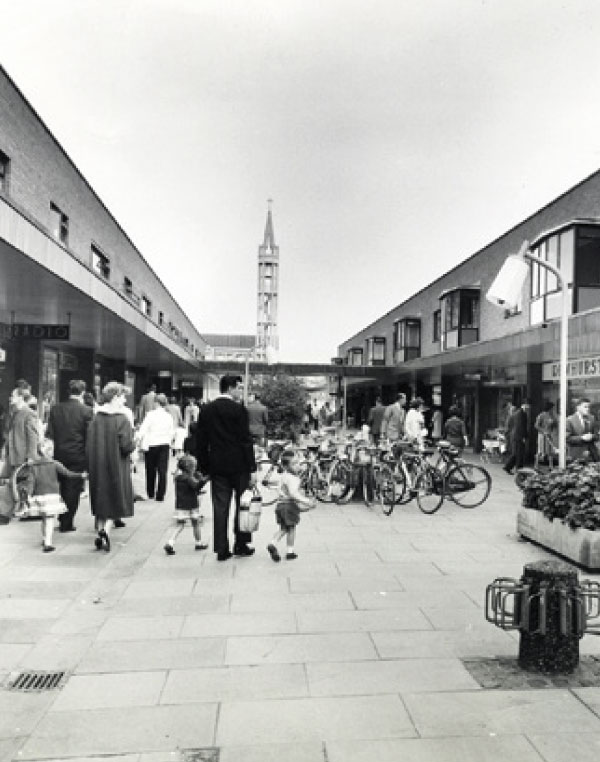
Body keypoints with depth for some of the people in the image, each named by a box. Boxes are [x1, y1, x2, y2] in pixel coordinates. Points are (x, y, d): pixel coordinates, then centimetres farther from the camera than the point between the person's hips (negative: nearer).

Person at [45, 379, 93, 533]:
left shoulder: (55, 409, 1)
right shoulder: (86, 411, -10)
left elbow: (49, 434, 3)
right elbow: (89, 436, -8)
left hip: (59, 455, 4)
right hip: (78, 455, -4)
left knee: (62, 488, 18)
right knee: (73, 489, 5)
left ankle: (62, 518, 25)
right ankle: (67, 523, 10)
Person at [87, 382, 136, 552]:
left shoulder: (96, 418, -1)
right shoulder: (122, 419, -15)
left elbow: (89, 443, 2)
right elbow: (127, 446, -19)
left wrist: (94, 460, 13)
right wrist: (134, 443, 2)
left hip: (97, 467, 5)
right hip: (116, 467, -5)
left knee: (101, 500, 16)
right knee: (115, 500, 6)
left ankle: (100, 532, 19)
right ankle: (106, 530, -11)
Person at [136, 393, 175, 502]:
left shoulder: (151, 415, -10)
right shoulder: (169, 416, 2)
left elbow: (143, 430, -12)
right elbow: (172, 432, 8)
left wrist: (140, 441, -2)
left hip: (151, 445, -2)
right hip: (165, 445, 2)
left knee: (151, 470, 12)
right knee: (162, 471, 2)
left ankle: (150, 494, 23)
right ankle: (160, 495, 0)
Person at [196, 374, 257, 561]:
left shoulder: (206, 410, 5)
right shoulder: (239, 409, -10)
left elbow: (201, 441, 7)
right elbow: (246, 440, -11)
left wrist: (204, 467, 13)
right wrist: (252, 469, -7)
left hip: (217, 465, 4)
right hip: (238, 465, -4)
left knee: (220, 507, 7)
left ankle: (222, 549, 10)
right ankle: (241, 545, 18)